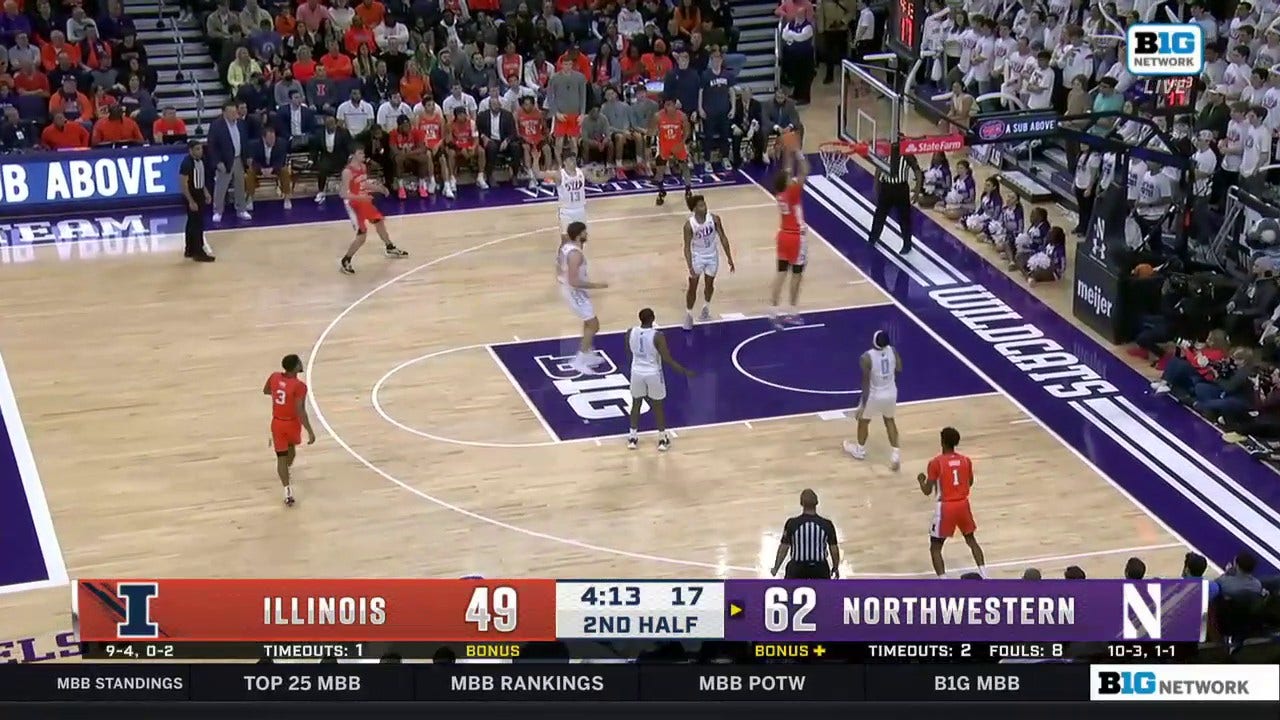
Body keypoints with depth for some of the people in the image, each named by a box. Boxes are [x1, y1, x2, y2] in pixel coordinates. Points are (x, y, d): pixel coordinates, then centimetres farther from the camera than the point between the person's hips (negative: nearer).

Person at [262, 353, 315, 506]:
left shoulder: (275, 376, -8)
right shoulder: (299, 386, -25)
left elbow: (265, 391, 12)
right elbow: (300, 411, -27)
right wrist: (310, 431, -22)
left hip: (277, 423, 3)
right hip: (292, 423, -3)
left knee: (281, 456, 5)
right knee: (291, 447, 29)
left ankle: (288, 492, -4)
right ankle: (287, 470, 55)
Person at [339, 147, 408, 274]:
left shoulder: (363, 167, 2)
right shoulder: (347, 172, -24)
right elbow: (343, 194, -27)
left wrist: (379, 188, 5)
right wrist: (360, 197, -39)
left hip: (364, 201, 9)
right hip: (354, 204, -9)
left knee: (379, 221, 24)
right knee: (362, 235, -12)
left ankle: (390, 248, 47)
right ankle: (345, 262, 1)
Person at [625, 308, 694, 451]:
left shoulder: (630, 333, -9)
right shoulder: (657, 336, -22)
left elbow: (629, 355, 6)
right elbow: (667, 359, -20)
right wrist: (684, 371, -11)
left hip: (637, 372, 3)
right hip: (653, 374, -3)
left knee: (636, 403, 20)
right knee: (657, 406, 13)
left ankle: (632, 438, 24)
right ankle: (662, 439, 21)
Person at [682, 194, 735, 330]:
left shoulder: (714, 219, -19)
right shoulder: (689, 224, -25)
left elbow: (723, 238, -8)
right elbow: (687, 247, -21)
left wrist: (729, 258, -7)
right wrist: (690, 267, -30)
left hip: (712, 256, 2)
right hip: (697, 256, -2)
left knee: (709, 284, 16)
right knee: (693, 286, 0)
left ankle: (706, 307, 43)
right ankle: (689, 315, 15)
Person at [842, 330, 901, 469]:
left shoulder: (867, 357, -27)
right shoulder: (893, 351, -12)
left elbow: (866, 382, -24)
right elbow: (899, 369, 3)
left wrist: (863, 404, -19)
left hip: (874, 395, -4)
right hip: (891, 393, 4)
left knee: (863, 420, 23)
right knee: (889, 420, 27)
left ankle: (860, 450, 44)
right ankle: (895, 453, 20)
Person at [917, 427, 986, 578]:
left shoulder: (936, 462, -12)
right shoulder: (966, 461, 2)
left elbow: (927, 491, -9)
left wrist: (921, 480, 10)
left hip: (946, 507, -4)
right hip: (963, 504, 4)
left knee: (935, 547, 6)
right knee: (971, 540, 25)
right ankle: (985, 577, 18)